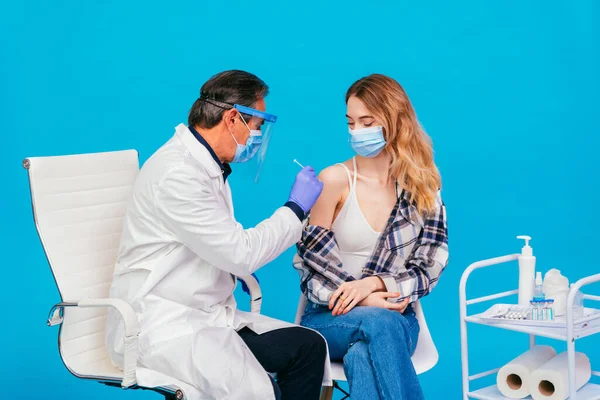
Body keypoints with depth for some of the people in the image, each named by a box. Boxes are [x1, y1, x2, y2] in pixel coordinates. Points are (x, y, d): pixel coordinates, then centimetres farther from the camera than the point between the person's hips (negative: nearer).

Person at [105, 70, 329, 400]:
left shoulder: (207, 166, 13)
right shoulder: (178, 174, -18)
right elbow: (241, 253, -18)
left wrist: (240, 266, 14)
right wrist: (296, 208, -7)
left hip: (207, 316, 9)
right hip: (162, 327, -9)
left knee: (309, 346, -10)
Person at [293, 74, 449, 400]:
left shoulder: (422, 188, 5)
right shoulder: (334, 180, -3)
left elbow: (429, 268, 1)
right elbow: (312, 259, -6)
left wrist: (375, 283, -18)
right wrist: (365, 301, -18)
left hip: (395, 316, 1)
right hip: (331, 317, -1)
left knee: (364, 356, -36)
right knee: (379, 324, -37)